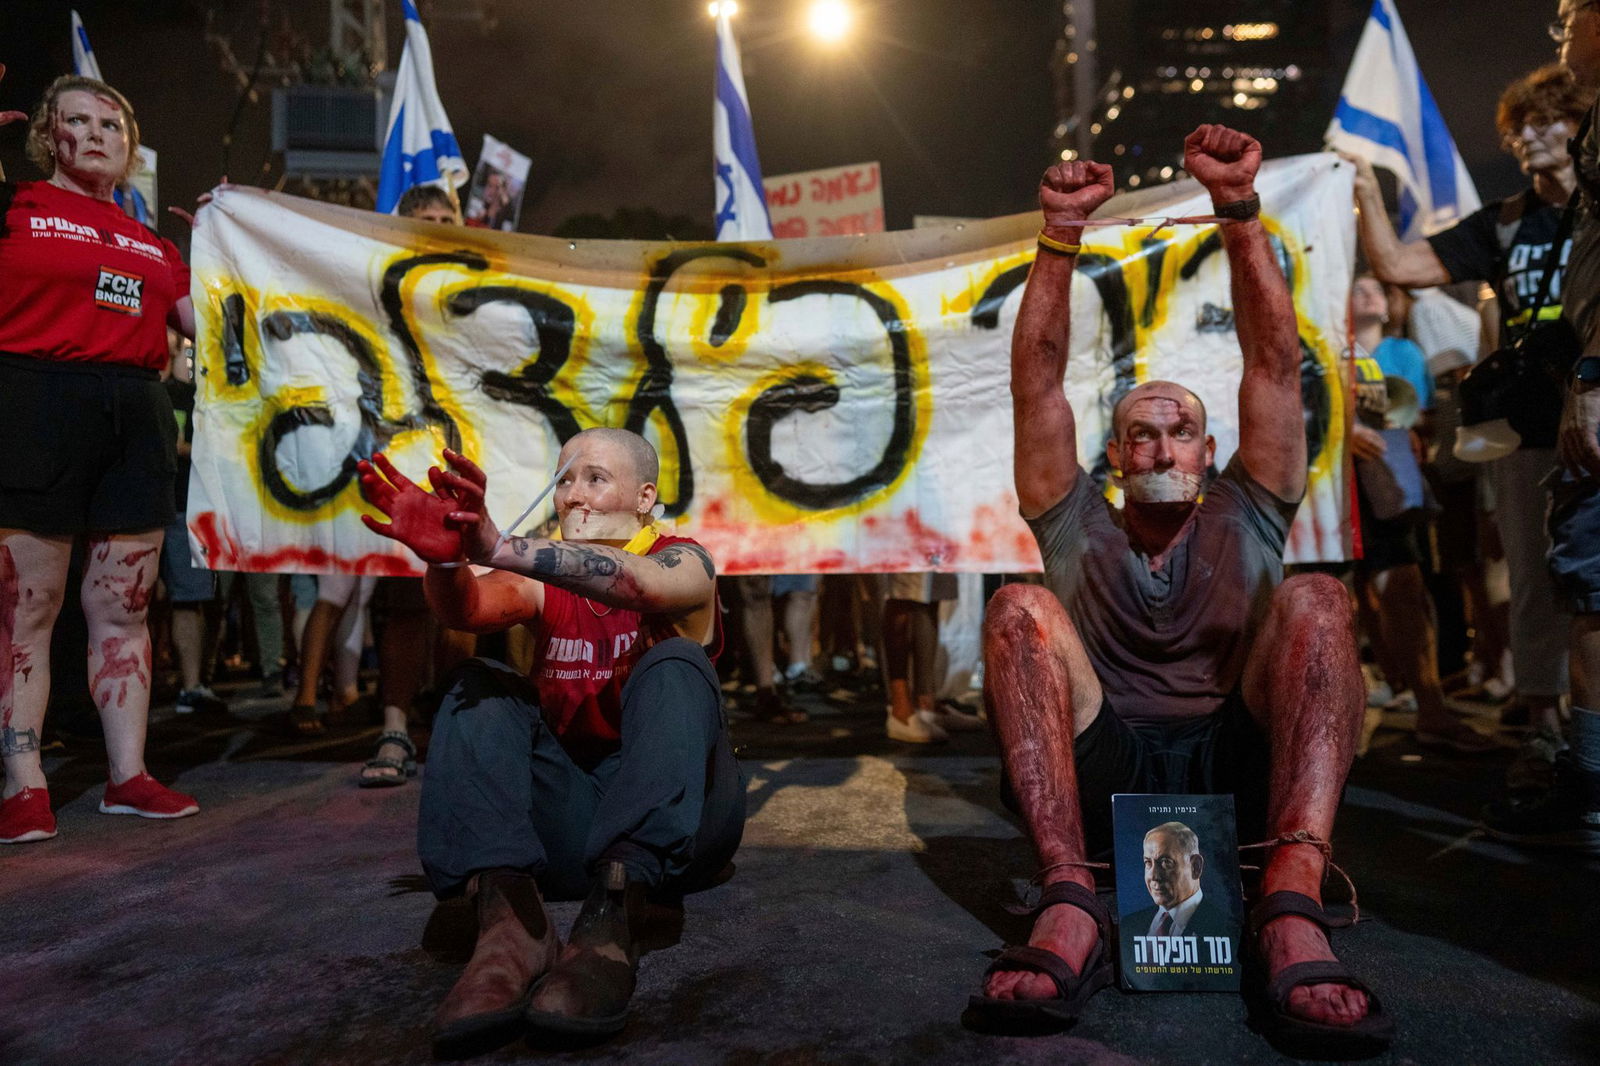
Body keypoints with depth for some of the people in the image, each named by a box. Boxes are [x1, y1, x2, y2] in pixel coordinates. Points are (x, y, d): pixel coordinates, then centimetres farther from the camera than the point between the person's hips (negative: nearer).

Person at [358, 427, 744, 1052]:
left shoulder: (683, 562, -3)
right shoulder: (544, 579, 7)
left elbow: (636, 583, -29)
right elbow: (468, 608, -16)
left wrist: (498, 547, -42)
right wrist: (445, 556, -39)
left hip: (676, 821, -3)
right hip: (568, 817, 3)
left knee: (675, 665, -27)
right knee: (478, 684, -14)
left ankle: (609, 925, -44)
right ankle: (507, 917, -37)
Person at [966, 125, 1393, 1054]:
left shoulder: (1244, 520, 19)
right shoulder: (1078, 531, 17)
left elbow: (1275, 359, 7)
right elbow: (1038, 379, 6)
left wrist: (1240, 211, -3)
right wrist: (1061, 236, -3)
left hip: (1241, 770, 1)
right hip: (1104, 780, 0)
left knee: (1315, 601, -21)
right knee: (1022, 610, -22)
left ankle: (1293, 910, -38)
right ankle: (1070, 906, -37)